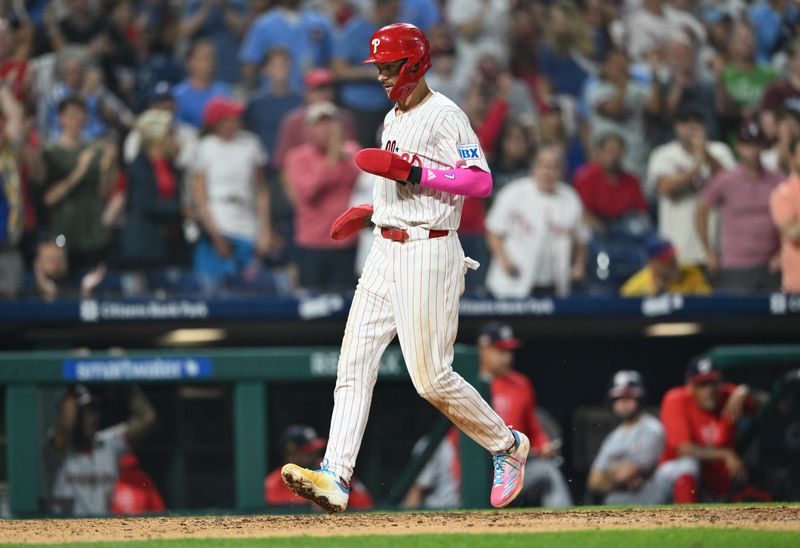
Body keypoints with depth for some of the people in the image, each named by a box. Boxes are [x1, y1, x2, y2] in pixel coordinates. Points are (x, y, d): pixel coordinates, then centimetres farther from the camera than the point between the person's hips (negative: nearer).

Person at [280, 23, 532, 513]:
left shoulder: (444, 115, -11)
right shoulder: (394, 118, 18)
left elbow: (480, 181, -21)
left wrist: (411, 172, -24)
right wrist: (369, 212, 17)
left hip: (428, 253, -9)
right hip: (386, 252, 9)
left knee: (431, 376, -7)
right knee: (354, 362, -3)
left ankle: (507, 445, 15)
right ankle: (335, 478, -10)